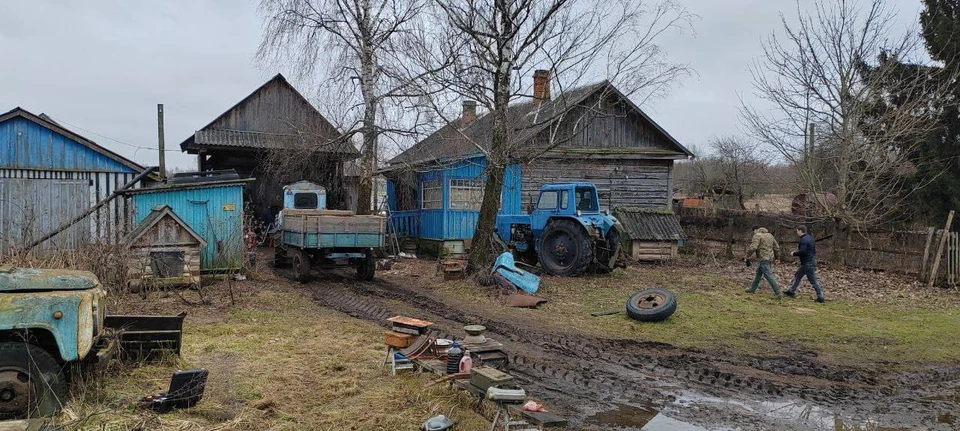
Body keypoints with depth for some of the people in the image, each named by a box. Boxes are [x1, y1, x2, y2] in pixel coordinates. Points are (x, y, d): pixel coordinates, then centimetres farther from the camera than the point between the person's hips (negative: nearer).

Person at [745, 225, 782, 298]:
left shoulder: (757, 235, -9)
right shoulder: (770, 235, 16)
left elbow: (753, 247, -21)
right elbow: (776, 247, 21)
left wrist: (748, 257, -12)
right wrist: (777, 257, 29)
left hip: (763, 258, -9)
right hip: (769, 258, 9)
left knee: (768, 275, -9)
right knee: (758, 273, 20)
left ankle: (778, 293, -12)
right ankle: (752, 289, 32)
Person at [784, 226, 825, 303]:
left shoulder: (804, 239, -18)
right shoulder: (810, 238, 13)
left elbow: (802, 251, -26)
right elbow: (813, 250, 19)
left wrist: (794, 253, -8)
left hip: (807, 264, -11)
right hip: (811, 261, 11)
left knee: (813, 280, -6)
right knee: (797, 276, 19)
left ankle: (820, 297, -3)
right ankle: (791, 291, 24)